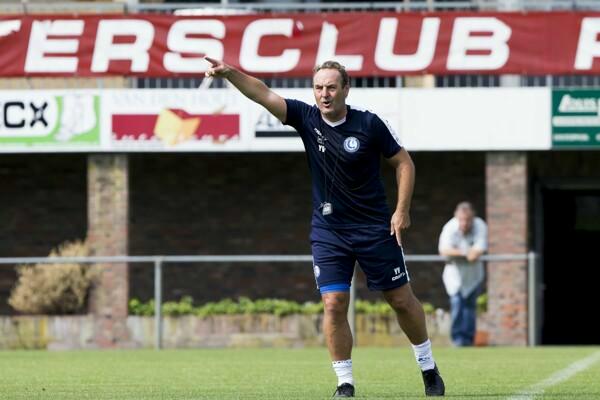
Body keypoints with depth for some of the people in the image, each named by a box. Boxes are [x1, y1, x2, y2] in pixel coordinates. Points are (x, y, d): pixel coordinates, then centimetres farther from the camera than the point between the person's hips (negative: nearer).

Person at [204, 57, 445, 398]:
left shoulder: (368, 123, -11)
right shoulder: (307, 119, -6)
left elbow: (403, 161, -1)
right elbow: (263, 94, -18)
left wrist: (402, 210, -9)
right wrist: (229, 73, -34)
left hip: (376, 228, -1)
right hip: (328, 231, 2)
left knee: (401, 299, 8)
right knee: (334, 304, -9)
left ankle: (428, 367, 27)